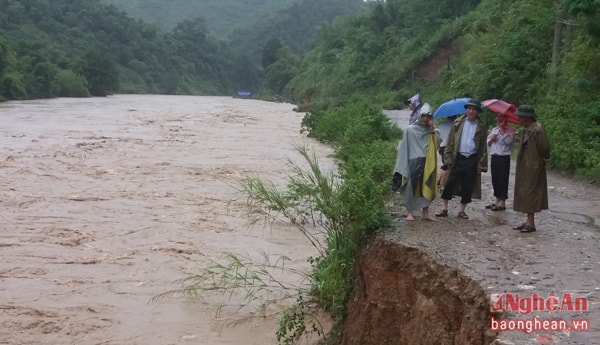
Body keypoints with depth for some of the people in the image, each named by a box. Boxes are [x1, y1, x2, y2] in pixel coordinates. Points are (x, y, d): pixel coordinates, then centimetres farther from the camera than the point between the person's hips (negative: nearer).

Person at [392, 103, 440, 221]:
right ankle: (410, 212, 9)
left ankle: (425, 213, 12)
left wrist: (432, 130, -14)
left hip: (427, 164, 3)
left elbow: (437, 144, -8)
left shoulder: (433, 131, 8)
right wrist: (403, 166, -4)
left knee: (426, 187, 5)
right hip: (413, 163, -3)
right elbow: (404, 147, 0)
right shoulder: (411, 130, 0)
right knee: (411, 187, 1)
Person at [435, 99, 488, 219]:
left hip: (472, 160, 1)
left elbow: (483, 146, 6)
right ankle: (444, 209, 9)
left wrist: (482, 163, -2)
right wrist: (448, 159, -5)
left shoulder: (482, 127, 6)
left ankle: (462, 210, 19)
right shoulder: (458, 123, 5)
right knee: (450, 183, -2)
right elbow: (450, 142, 3)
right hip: (458, 158, -1)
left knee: (468, 186, 6)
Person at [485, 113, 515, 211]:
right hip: (494, 156, 7)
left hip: (504, 157, -7)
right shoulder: (494, 129, 16)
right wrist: (491, 140, -6)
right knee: (495, 179, 10)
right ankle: (497, 201, 20)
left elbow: (508, 140, -19)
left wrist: (502, 129, -12)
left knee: (503, 180, -4)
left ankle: (502, 203, 0)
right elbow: (488, 142, 16)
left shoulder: (510, 129, -3)